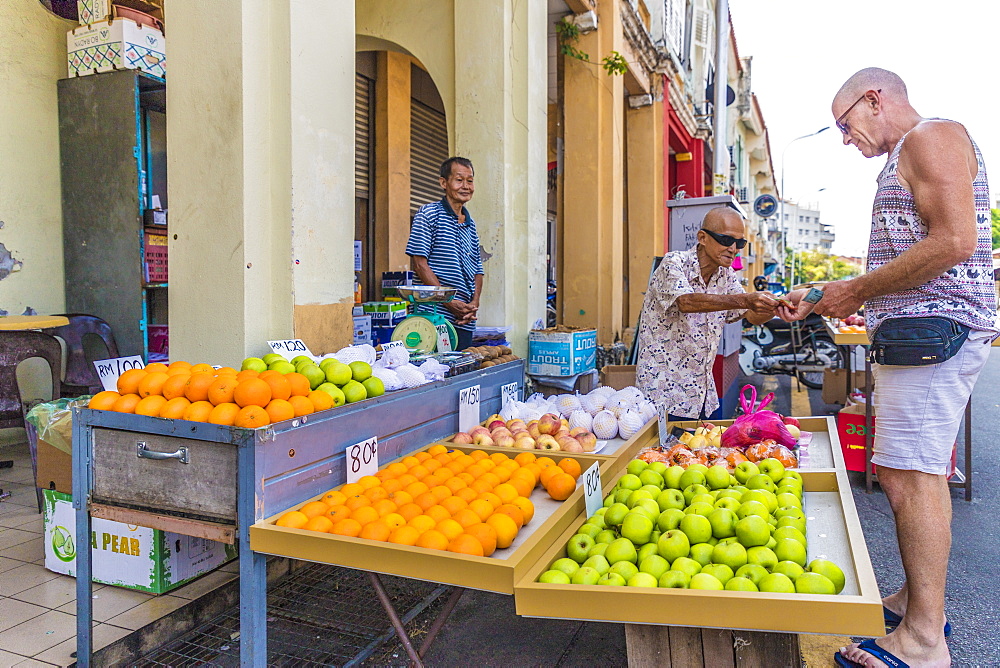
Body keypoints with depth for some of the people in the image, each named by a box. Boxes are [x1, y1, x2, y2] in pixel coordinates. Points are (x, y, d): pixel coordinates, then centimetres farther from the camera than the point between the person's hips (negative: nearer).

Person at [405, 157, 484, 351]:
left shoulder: (470, 224, 18)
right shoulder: (429, 214, -2)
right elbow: (420, 263, -9)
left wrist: (474, 303, -1)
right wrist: (448, 301, -14)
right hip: (435, 316, -6)